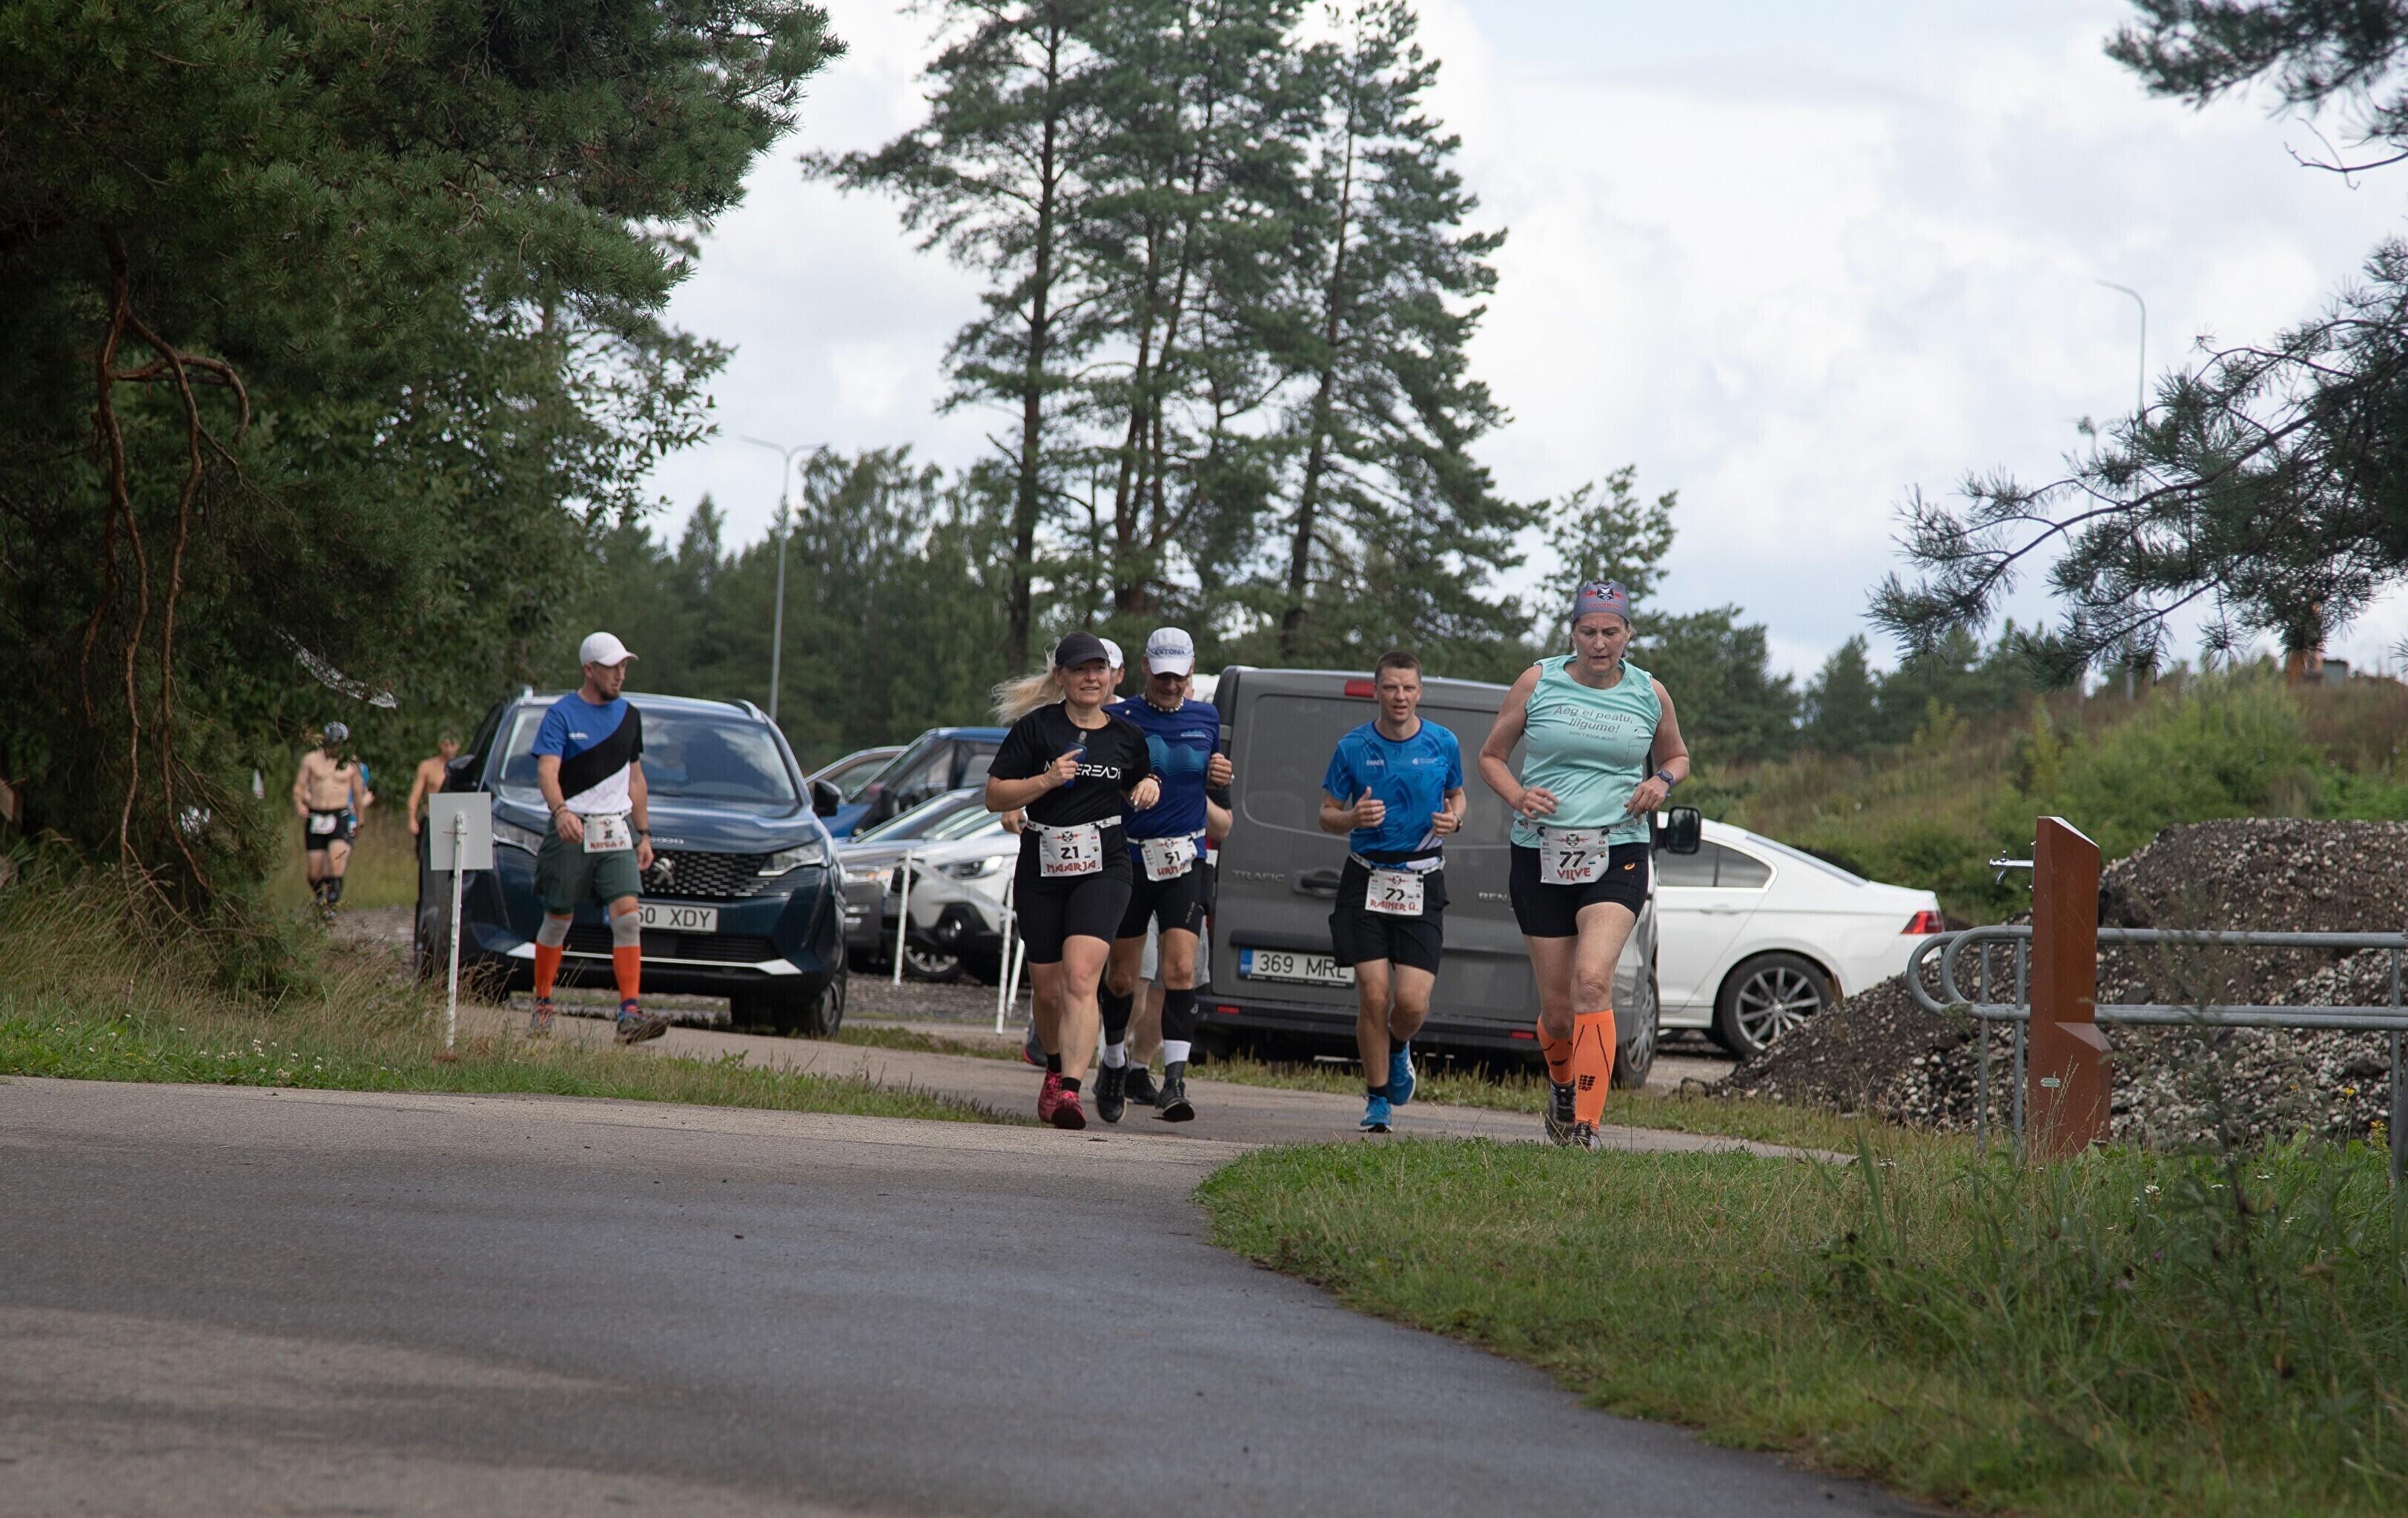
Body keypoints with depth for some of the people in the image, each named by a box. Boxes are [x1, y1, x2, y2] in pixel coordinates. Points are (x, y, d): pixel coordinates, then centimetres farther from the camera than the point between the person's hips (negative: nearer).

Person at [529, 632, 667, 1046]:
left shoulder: (628, 716, 13)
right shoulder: (561, 715, -4)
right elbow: (547, 771, -16)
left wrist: (644, 834, 18)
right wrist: (561, 811, -35)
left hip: (616, 832, 3)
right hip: (571, 830, -3)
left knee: (628, 915, -12)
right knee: (558, 919, 4)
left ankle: (630, 1013, -17)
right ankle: (542, 1007, 20)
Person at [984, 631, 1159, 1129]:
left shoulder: (1126, 736, 9)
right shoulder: (1036, 727, 0)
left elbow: (1135, 795, 27)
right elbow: (995, 797, -3)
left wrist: (1148, 788, 4)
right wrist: (1046, 780, -17)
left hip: (1102, 868, 0)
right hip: (1040, 870, 0)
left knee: (1080, 978, -19)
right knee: (1047, 988, 9)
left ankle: (1070, 1089, -30)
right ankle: (1056, 1071, 38)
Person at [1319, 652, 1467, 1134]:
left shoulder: (1444, 745, 3)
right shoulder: (1353, 747, 0)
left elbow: (1457, 795, 20)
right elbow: (1327, 815, 8)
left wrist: (1453, 818, -3)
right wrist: (1353, 818, -15)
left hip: (1422, 884, 0)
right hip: (1366, 879, 0)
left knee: (1412, 1002, -9)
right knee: (1373, 995, -7)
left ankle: (1398, 1048, 28)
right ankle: (1377, 1101, 9)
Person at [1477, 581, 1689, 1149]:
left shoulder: (1649, 693, 6)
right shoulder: (1538, 683, 2)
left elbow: (1676, 756, 23)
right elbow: (1491, 756, 11)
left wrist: (1662, 780, 0)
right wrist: (1518, 796, -9)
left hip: (1618, 856, -1)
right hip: (1542, 854, 1)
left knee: (1593, 980, -23)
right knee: (1556, 1007, 5)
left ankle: (1586, 1125, -23)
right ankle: (1562, 1087, 38)